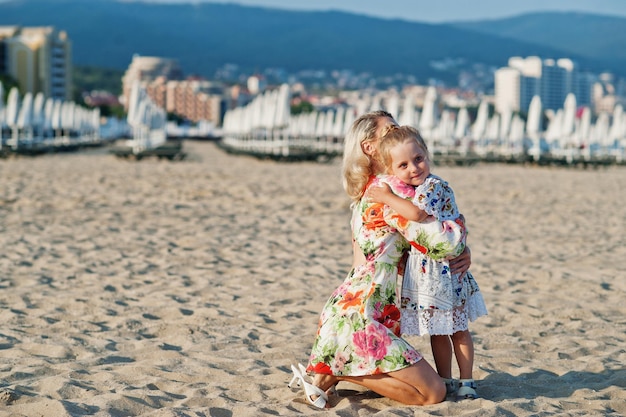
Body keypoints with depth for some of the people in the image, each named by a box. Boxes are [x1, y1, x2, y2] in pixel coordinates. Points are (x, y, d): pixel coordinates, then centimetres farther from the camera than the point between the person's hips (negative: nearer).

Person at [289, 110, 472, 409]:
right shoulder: (390, 189, -12)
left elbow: (403, 257, 17)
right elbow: (436, 238, -21)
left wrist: (460, 252, 1)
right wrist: (460, 227, 2)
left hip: (345, 304, 10)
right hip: (359, 316, -10)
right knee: (433, 392, -6)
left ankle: (330, 371, 10)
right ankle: (335, 374, -7)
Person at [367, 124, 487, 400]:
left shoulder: (433, 185, -18)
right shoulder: (407, 190, 8)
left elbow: (416, 213, -35)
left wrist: (387, 197, -26)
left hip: (446, 269, -7)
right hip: (423, 272, 7)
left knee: (457, 329, 6)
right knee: (437, 331, 14)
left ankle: (466, 382, 16)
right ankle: (445, 381, 23)